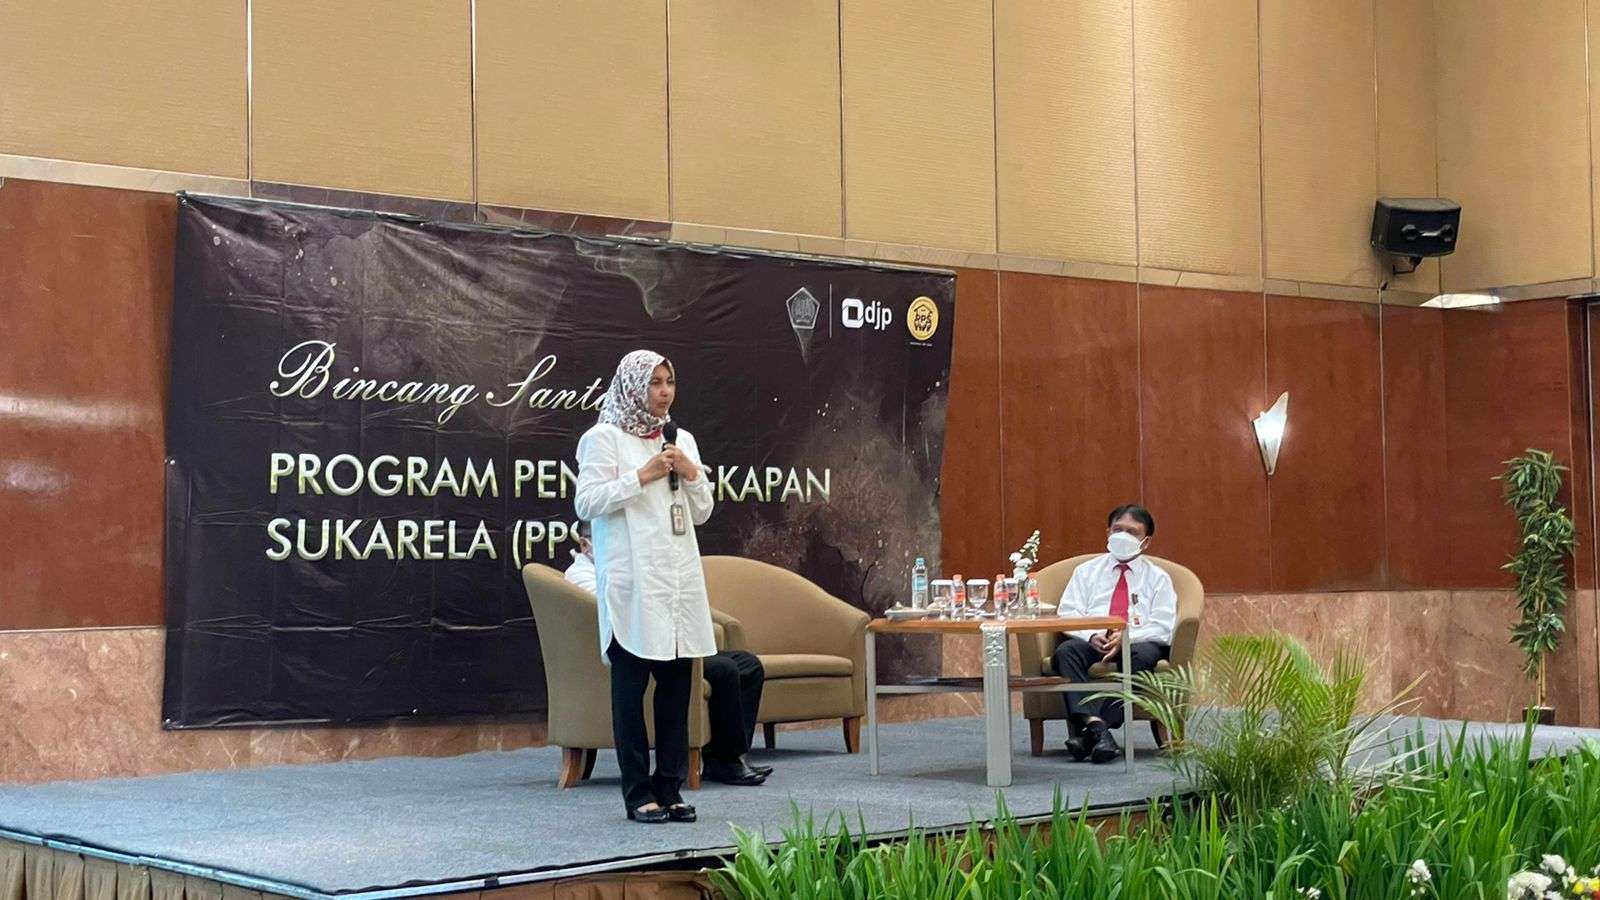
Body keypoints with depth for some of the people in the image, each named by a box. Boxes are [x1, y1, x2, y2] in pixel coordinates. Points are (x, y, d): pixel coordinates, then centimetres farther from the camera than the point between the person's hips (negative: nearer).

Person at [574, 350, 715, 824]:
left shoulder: (681, 441, 18)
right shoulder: (603, 439, -1)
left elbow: (701, 513, 19)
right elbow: (586, 503, -10)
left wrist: (691, 475, 1)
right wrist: (642, 476, -12)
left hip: (679, 577, 6)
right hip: (631, 581, -6)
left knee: (677, 683, 5)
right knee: (630, 686, -3)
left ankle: (671, 788, 12)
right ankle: (638, 793, 1)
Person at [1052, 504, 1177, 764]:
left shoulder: (1157, 577, 17)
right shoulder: (1086, 571, 21)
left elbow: (1163, 627, 3)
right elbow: (1068, 614, 8)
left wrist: (1127, 637, -16)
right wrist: (1092, 636, -14)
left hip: (1139, 643, -1)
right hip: (1092, 642, 1)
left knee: (1144, 655, -36)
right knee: (1066, 651, -31)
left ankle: (1087, 731, -40)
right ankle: (1095, 723, -47)